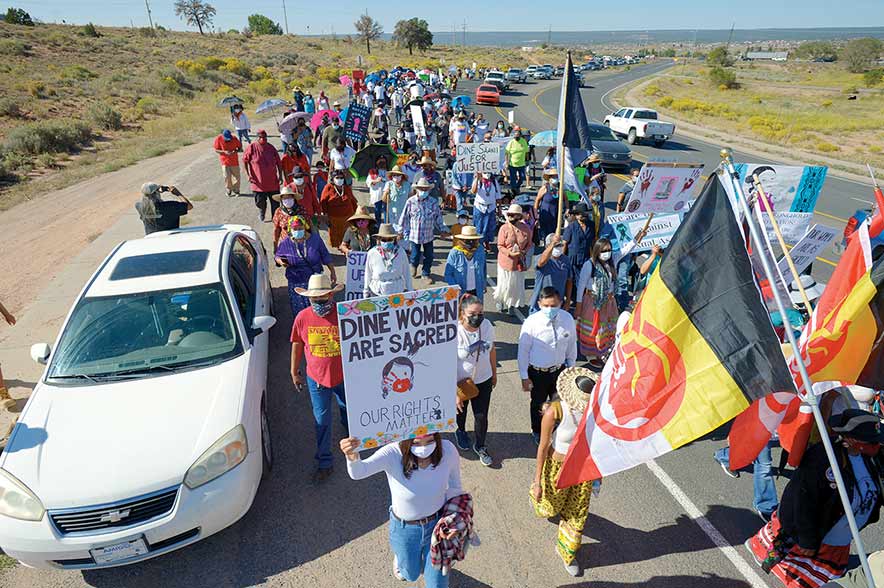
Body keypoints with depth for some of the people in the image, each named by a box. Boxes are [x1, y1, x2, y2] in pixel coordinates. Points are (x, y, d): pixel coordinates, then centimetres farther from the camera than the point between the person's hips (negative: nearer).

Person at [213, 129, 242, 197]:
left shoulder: (234, 138, -12)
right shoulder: (218, 139, -12)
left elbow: (240, 146, 1)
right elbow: (216, 150, -6)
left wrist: (236, 151, -20)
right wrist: (224, 152, -23)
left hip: (234, 161, 1)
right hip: (225, 161, -1)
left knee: (236, 176, 7)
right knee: (227, 176, -7)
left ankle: (236, 190, 24)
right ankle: (229, 190, 13)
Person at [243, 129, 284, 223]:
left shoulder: (271, 148, 1)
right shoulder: (251, 147, -7)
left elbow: (278, 162, 8)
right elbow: (244, 161, -2)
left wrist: (280, 175, 3)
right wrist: (248, 175, -8)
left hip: (273, 181, 1)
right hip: (259, 182, -1)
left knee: (275, 202, 4)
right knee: (260, 201, 12)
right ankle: (262, 214, 42)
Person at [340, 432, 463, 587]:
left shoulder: (447, 450, -27)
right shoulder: (393, 454, -33)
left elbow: (454, 487, -8)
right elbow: (358, 472, -50)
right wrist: (352, 457, -71)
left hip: (437, 523, 1)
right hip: (405, 528, 0)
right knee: (411, 575, 24)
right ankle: (400, 556, 60)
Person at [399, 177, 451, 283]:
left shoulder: (433, 202, -4)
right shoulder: (411, 201, -8)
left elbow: (438, 217, 7)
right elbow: (404, 218, 0)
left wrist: (442, 230, 8)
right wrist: (402, 231, 4)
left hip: (428, 235, 2)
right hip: (414, 234, -2)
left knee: (429, 256, 9)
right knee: (415, 255, 7)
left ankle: (426, 273, 30)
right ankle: (414, 266, 43)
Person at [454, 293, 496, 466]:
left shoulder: (487, 325, -16)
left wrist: (494, 374, 12)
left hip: (483, 381, 3)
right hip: (460, 382, -2)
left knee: (482, 416, 13)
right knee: (460, 411, 25)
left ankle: (479, 446, 42)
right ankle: (460, 432, 59)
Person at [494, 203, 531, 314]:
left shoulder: (525, 228, -4)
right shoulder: (504, 228, -11)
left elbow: (529, 243, 8)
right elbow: (500, 246, -10)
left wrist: (524, 252, -11)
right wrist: (510, 253, -23)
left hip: (520, 262, 3)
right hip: (506, 261, -2)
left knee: (517, 284, 11)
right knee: (505, 284, 6)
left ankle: (512, 303, 30)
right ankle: (501, 302, 32)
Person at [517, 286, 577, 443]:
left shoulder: (568, 319, -15)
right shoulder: (531, 322, -24)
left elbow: (571, 346, 0)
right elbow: (523, 350, -15)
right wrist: (524, 377, -9)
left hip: (559, 370, 3)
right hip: (537, 372, -3)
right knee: (538, 404, 20)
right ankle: (537, 432, 48)